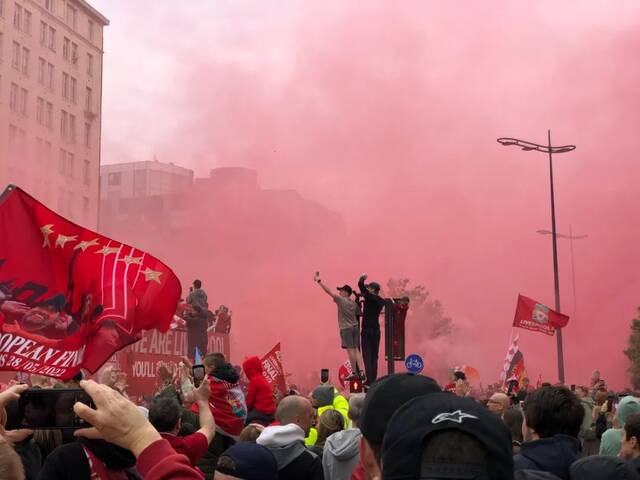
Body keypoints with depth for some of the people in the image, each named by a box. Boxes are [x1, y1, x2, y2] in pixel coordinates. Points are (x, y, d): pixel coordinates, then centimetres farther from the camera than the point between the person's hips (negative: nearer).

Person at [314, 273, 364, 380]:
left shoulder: (341, 300, -8)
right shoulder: (354, 303, 11)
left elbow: (328, 291, -9)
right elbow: (357, 314, 15)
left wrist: (318, 281, -7)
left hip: (346, 329, -6)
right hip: (355, 327, 6)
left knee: (350, 350, -3)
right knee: (356, 350, 7)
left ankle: (354, 373, 0)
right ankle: (360, 372, 3)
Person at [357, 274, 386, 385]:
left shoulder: (369, 297, -11)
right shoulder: (381, 301, 7)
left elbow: (360, 284, -19)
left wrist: (362, 278, 2)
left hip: (367, 330, -7)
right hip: (376, 330, 7)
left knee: (367, 356, -5)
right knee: (374, 356, 11)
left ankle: (370, 380, -10)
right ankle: (374, 379, 11)